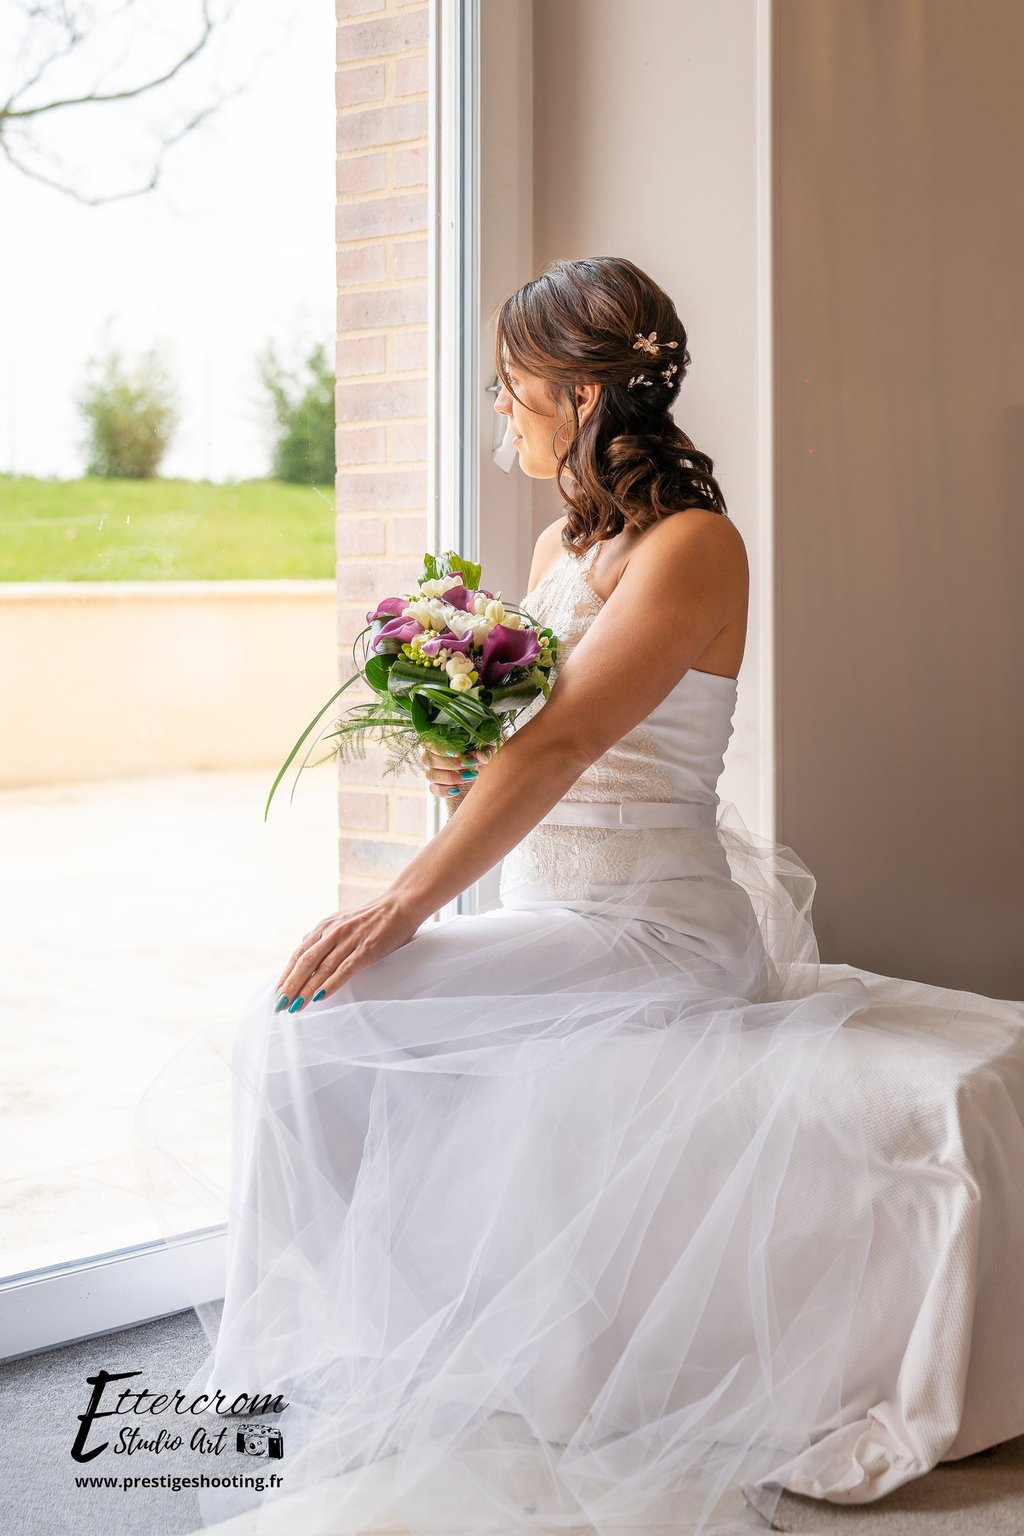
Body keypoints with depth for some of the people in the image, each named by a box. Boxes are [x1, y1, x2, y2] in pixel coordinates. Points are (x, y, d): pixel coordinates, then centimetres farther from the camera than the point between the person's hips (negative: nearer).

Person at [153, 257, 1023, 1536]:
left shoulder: (693, 543, -13)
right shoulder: (561, 539, 15)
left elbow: (569, 738, -24)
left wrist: (410, 902, -29)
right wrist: (466, 764, -1)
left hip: (648, 931, -9)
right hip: (548, 920, 9)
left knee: (320, 1025, -21)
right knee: (289, 1036, -5)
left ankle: (352, 1365, -5)